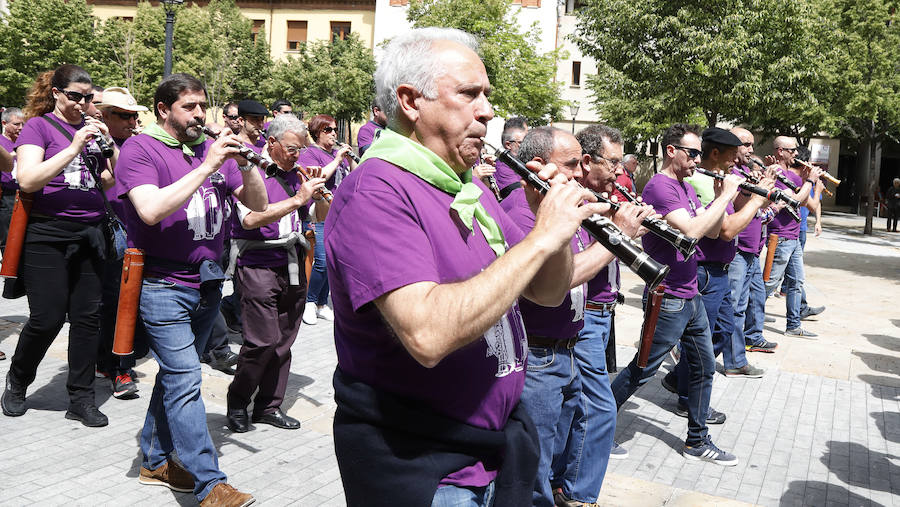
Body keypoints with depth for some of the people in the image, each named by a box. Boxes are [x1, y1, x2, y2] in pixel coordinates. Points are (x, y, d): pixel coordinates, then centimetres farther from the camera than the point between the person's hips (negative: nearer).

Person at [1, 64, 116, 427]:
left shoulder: (92, 127, 13)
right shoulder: (39, 125, -2)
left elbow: (114, 180, 11)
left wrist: (109, 141, -4)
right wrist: (75, 147, -19)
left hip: (90, 233, 5)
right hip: (48, 235, -5)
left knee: (87, 315, 5)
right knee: (47, 318, -3)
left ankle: (81, 398, 15)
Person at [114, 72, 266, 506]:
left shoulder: (213, 148, 9)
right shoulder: (140, 149, -6)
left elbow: (258, 205, 7)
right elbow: (151, 210, -23)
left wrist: (246, 164, -11)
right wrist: (208, 167, -23)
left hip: (207, 283, 6)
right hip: (163, 285, -6)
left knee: (176, 374, 15)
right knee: (185, 381, -10)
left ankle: (155, 461, 30)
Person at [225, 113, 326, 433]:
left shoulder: (293, 176, 14)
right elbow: (250, 219, -22)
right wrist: (297, 199, -22)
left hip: (292, 266, 7)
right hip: (258, 266, -6)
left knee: (283, 340, 7)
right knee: (265, 339, -9)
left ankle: (269, 405, 19)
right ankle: (237, 401, 12)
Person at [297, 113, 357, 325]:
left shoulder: (338, 152, 18)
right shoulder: (309, 153, -3)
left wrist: (349, 158, 0)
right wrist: (337, 160, -17)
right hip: (320, 216, -7)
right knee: (322, 262, -12)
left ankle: (322, 305, 18)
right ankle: (310, 302, 7)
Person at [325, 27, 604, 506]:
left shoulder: (471, 189, 9)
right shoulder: (375, 192, -20)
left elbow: (547, 293, 9)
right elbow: (427, 335, -33)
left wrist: (559, 216, -10)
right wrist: (540, 238, -27)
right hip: (417, 467, -8)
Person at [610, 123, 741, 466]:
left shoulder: (686, 187, 13)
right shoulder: (659, 186, -17)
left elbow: (712, 231, 12)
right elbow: (691, 231, -29)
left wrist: (721, 196, -3)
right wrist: (726, 195, -20)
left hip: (690, 296, 9)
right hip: (667, 299, -9)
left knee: (704, 367, 14)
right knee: (642, 371, 1)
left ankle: (697, 441, 26)